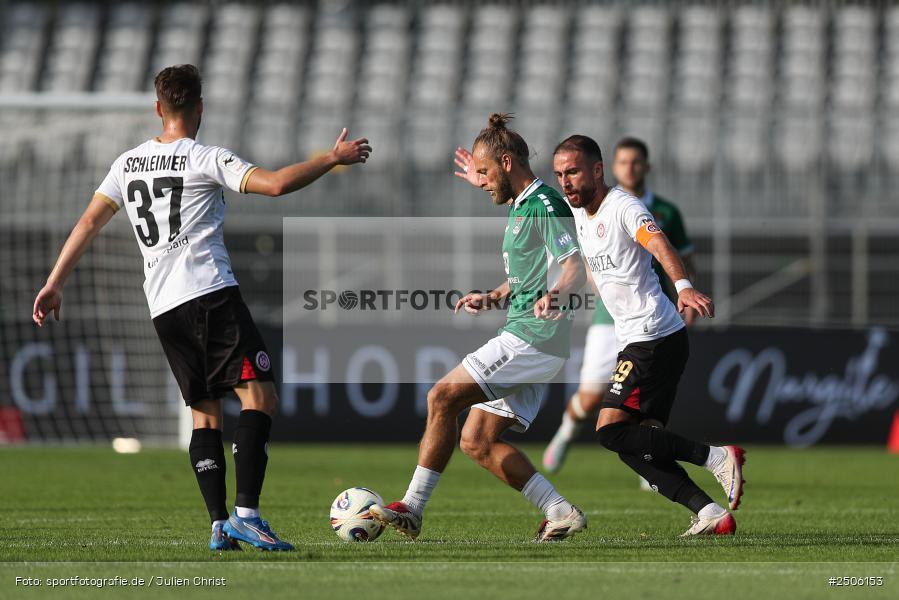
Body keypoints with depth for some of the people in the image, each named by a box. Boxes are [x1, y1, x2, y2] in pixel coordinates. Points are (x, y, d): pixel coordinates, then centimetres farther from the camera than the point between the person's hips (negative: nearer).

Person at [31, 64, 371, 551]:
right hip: (211, 293, -7)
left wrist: (54, 285, 22)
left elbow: (88, 224, 16)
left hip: (163, 307, 7)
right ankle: (246, 513, -22)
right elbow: (276, 183, -14)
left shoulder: (128, 163, 15)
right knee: (258, 395, -9)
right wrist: (333, 158, -3)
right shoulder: (204, 159, -3)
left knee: (204, 412, 11)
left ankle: (219, 526, 2)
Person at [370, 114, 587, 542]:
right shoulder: (521, 207, 20)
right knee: (477, 442, 6)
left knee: (444, 396, -14)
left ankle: (412, 510, -11)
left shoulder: (545, 205, -11)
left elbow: (575, 268, -23)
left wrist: (555, 293, -42)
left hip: (532, 339, -11)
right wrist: (492, 298, 21)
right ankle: (562, 514, 3)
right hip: (525, 340, 11)